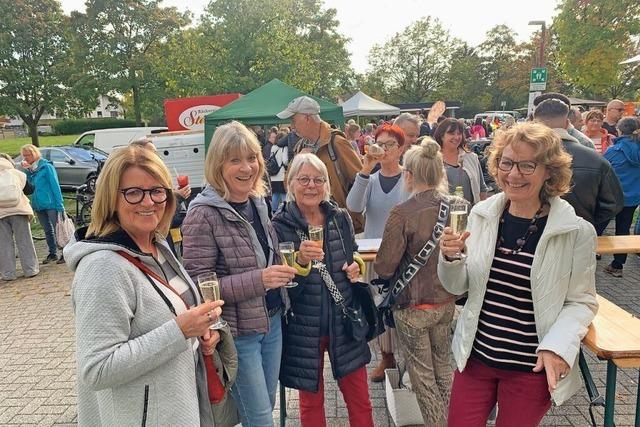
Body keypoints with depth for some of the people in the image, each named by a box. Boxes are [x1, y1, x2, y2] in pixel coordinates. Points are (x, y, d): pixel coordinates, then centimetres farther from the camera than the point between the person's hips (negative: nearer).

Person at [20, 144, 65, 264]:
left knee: (57, 229, -2)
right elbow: (32, 183, 5)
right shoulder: (30, 168, 10)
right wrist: (27, 170, -8)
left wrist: (59, 204, -17)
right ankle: (53, 254, 24)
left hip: (50, 204, -7)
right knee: (48, 230, 15)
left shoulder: (46, 166, -10)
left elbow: (55, 185, -13)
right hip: (38, 204, 7)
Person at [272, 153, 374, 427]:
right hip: (304, 328, -3)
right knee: (311, 402, 17)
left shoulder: (340, 218, 0)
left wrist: (357, 267, -4)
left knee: (360, 399, 15)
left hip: (344, 322, 3)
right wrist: (301, 261, -32)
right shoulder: (280, 226, -12)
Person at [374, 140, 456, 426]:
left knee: (423, 376, 13)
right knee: (443, 369, 23)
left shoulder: (402, 214, -22)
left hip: (414, 306, -5)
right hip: (447, 302, 6)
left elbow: (384, 268, -19)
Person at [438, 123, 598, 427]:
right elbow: (457, 287, 3)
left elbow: (582, 301, -3)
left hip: (532, 368, -2)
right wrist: (451, 258, -17)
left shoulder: (577, 231, -13)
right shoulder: (482, 215, -3)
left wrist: (558, 345, -19)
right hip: (474, 357, 3)